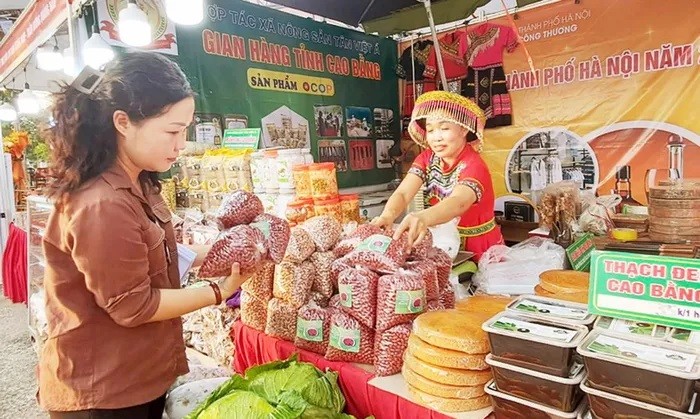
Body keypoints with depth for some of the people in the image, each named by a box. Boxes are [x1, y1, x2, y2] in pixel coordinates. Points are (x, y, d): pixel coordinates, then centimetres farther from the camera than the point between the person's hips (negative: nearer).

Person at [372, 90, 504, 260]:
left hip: (480, 250, -4)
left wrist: (424, 218, -58)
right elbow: (402, 193, -16)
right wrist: (388, 215, -39)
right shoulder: (427, 158, 0)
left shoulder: (473, 165, -16)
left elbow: (458, 203, -37)